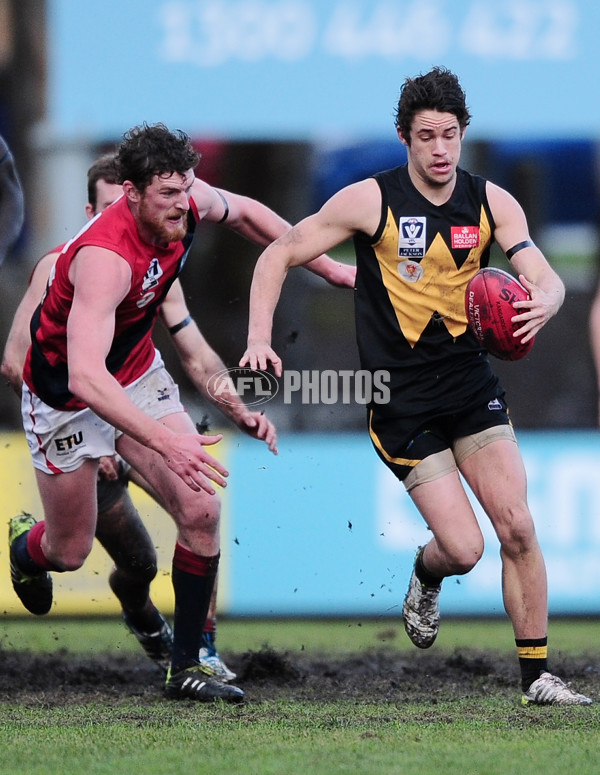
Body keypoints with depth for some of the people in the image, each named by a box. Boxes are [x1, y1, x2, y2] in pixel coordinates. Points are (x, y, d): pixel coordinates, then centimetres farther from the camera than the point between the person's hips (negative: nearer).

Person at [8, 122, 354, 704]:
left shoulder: (188, 202, -17)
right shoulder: (105, 257, -39)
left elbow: (243, 212, 9)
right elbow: (85, 377, -49)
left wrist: (327, 267, 13)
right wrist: (167, 442, -58)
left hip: (138, 374, 6)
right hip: (67, 396, -6)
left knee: (200, 510, -11)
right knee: (70, 552, 9)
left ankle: (187, 666, 1)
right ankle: (24, 548, 48)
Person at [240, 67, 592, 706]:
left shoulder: (491, 202, 0)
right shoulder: (371, 200, -9)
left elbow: (546, 279, -6)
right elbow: (278, 256, -2)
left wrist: (542, 303, -31)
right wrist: (259, 338, -14)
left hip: (472, 383, 3)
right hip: (401, 400, -3)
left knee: (517, 528, -7)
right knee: (463, 548, -11)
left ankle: (536, 676, 4)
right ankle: (426, 576, 27)